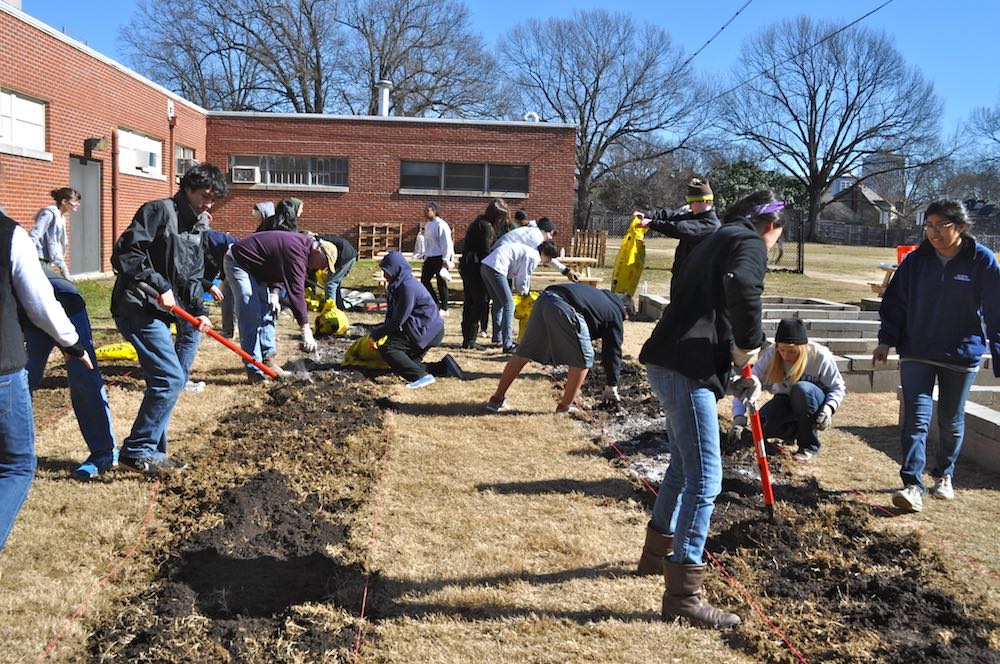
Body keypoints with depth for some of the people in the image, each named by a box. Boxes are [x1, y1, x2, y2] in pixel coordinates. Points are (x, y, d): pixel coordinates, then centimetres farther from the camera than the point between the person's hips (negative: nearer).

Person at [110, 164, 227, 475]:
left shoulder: (196, 228, 17)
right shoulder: (160, 211, -10)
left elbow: (193, 277, 17)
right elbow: (125, 253, -19)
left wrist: (199, 310, 1)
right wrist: (160, 287, -23)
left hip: (158, 313, 10)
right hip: (137, 308, -9)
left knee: (163, 380, 11)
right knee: (171, 378, -13)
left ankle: (153, 453, 21)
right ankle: (136, 450, -3)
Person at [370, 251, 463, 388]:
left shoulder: (408, 286, -19)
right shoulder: (400, 284, 13)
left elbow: (397, 321, -19)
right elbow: (392, 316, 17)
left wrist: (375, 335, -11)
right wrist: (376, 331, 8)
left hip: (426, 330, -11)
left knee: (387, 349, -21)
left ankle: (423, 377, -29)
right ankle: (444, 366, 10)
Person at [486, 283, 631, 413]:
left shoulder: (601, 296, 39)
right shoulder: (616, 316, 18)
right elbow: (613, 352, 19)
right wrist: (612, 388, 28)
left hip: (544, 298, 8)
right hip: (564, 310, -8)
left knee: (524, 352, 15)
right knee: (583, 359, 10)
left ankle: (497, 399, 20)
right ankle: (565, 406, 14)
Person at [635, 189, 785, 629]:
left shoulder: (720, 239, 27)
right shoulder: (749, 242, -3)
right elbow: (742, 289, -25)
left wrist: (737, 366, 20)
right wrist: (747, 354, -12)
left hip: (668, 362, 10)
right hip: (687, 368, -10)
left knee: (683, 465, 25)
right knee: (705, 478, -6)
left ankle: (659, 552, 40)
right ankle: (683, 593, -2)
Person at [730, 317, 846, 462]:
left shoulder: (821, 356, -24)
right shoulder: (771, 355, -21)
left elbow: (838, 388, -11)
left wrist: (829, 408, -31)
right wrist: (739, 416, -38)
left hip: (815, 400, -2)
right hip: (787, 401, 2)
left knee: (801, 389, -36)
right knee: (763, 425, -26)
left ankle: (809, 445, -17)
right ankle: (797, 430, 9)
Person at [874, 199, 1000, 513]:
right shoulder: (916, 260, -2)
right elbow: (895, 302, 5)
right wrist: (887, 339, -4)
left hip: (962, 354, -1)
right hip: (917, 352, 1)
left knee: (951, 421, 13)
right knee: (916, 417, -8)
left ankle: (943, 475, 34)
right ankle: (913, 486, -9)